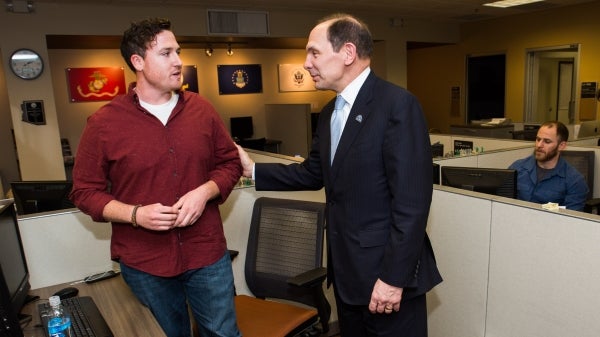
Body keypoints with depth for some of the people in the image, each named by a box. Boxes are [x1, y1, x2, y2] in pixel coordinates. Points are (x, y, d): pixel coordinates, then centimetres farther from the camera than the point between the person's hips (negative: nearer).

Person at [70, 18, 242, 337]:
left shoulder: (201, 109, 0)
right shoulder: (103, 123, -8)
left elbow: (230, 162, 7)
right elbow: (85, 191, -2)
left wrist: (205, 192, -13)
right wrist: (134, 214, -19)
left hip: (207, 253, 2)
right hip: (143, 263, -1)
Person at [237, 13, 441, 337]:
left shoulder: (398, 104, -18)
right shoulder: (329, 113, 9)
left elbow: (412, 200, -21)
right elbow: (312, 173, 14)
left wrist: (394, 277, -20)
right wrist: (254, 169, 8)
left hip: (387, 270, -8)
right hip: (345, 268, 8)